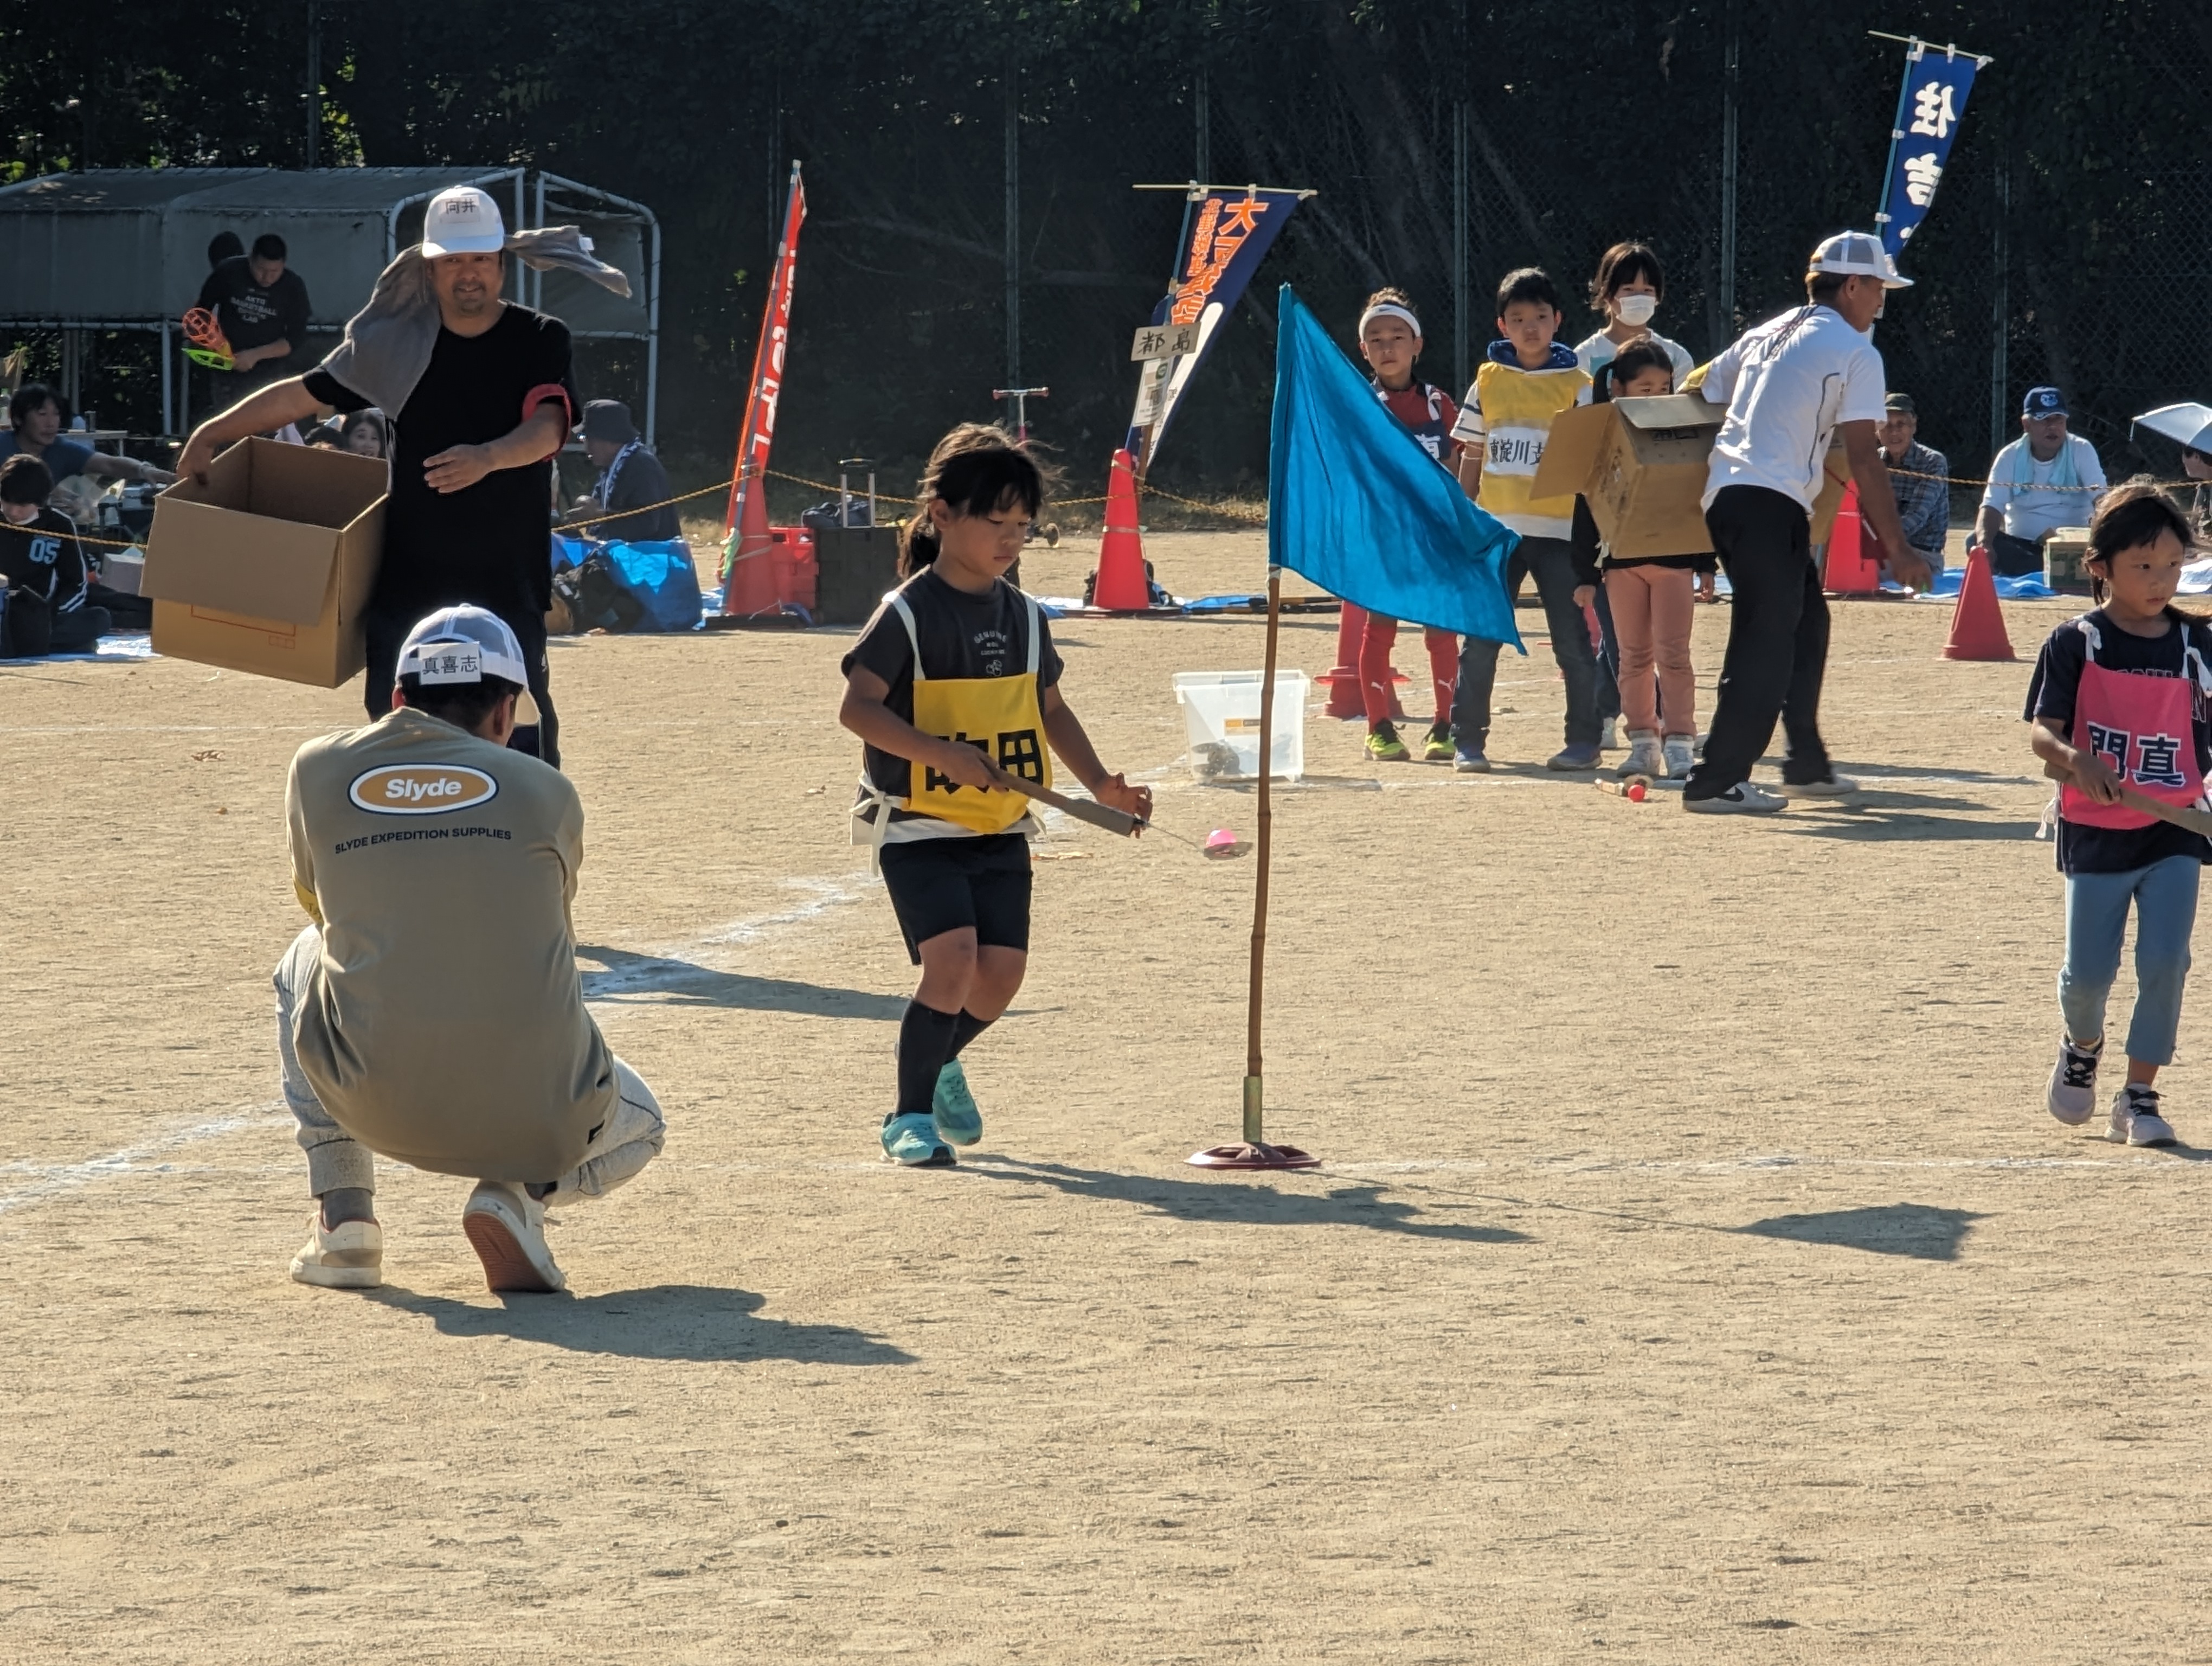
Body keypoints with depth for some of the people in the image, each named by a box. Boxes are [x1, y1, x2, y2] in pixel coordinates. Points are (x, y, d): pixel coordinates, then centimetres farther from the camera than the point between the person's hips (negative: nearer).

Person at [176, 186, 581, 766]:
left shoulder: (540, 340, 0)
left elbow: (548, 428, -16)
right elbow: (303, 394, 12)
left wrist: (488, 458, -36)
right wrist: (211, 435, 6)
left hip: (507, 585, -3)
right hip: (407, 581, 3)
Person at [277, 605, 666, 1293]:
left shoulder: (319, 769, 9)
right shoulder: (547, 792, 7)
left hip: (375, 1106, 1)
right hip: (537, 1125, -1)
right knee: (638, 1126, 35)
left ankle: (342, 1213, 20)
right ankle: (520, 1192, 0)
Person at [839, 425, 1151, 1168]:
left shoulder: (1023, 617, 9)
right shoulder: (908, 614, -10)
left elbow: (1050, 710, 19)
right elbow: (858, 707, -16)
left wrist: (1101, 784, 8)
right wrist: (940, 752, -28)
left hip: (1000, 829, 6)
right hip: (919, 827, -6)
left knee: (1001, 970, -2)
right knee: (952, 956, -20)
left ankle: (941, 1063, 30)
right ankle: (910, 1114, -5)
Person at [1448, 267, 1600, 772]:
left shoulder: (1577, 385, 1)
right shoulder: (1488, 382, 7)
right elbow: (1471, 457, 13)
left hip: (1559, 532, -2)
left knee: (1572, 641, 1)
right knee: (1480, 640, -1)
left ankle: (1584, 740, 11)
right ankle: (1467, 740, 5)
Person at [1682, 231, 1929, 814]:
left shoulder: (1764, 335, 20)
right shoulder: (1855, 353, -2)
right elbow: (1862, 459, -7)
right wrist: (1895, 547, -5)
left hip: (1724, 493, 9)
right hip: (1771, 503, -9)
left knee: (1805, 623, 20)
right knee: (1768, 641, -9)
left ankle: (1807, 762, 27)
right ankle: (1717, 781, -13)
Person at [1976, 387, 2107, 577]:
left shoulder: (2082, 451, -2)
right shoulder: (2010, 457, 1)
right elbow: (1992, 507, -8)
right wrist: (1984, 545, -31)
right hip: (2021, 546, 2)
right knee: (1976, 541, -29)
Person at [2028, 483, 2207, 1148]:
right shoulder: (2076, 643, -6)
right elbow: (2042, 730, -10)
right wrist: (2075, 759, -29)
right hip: (2096, 833, -2)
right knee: (2088, 973, 3)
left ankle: (2139, 1095, 5)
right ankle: (2082, 1046, 36)